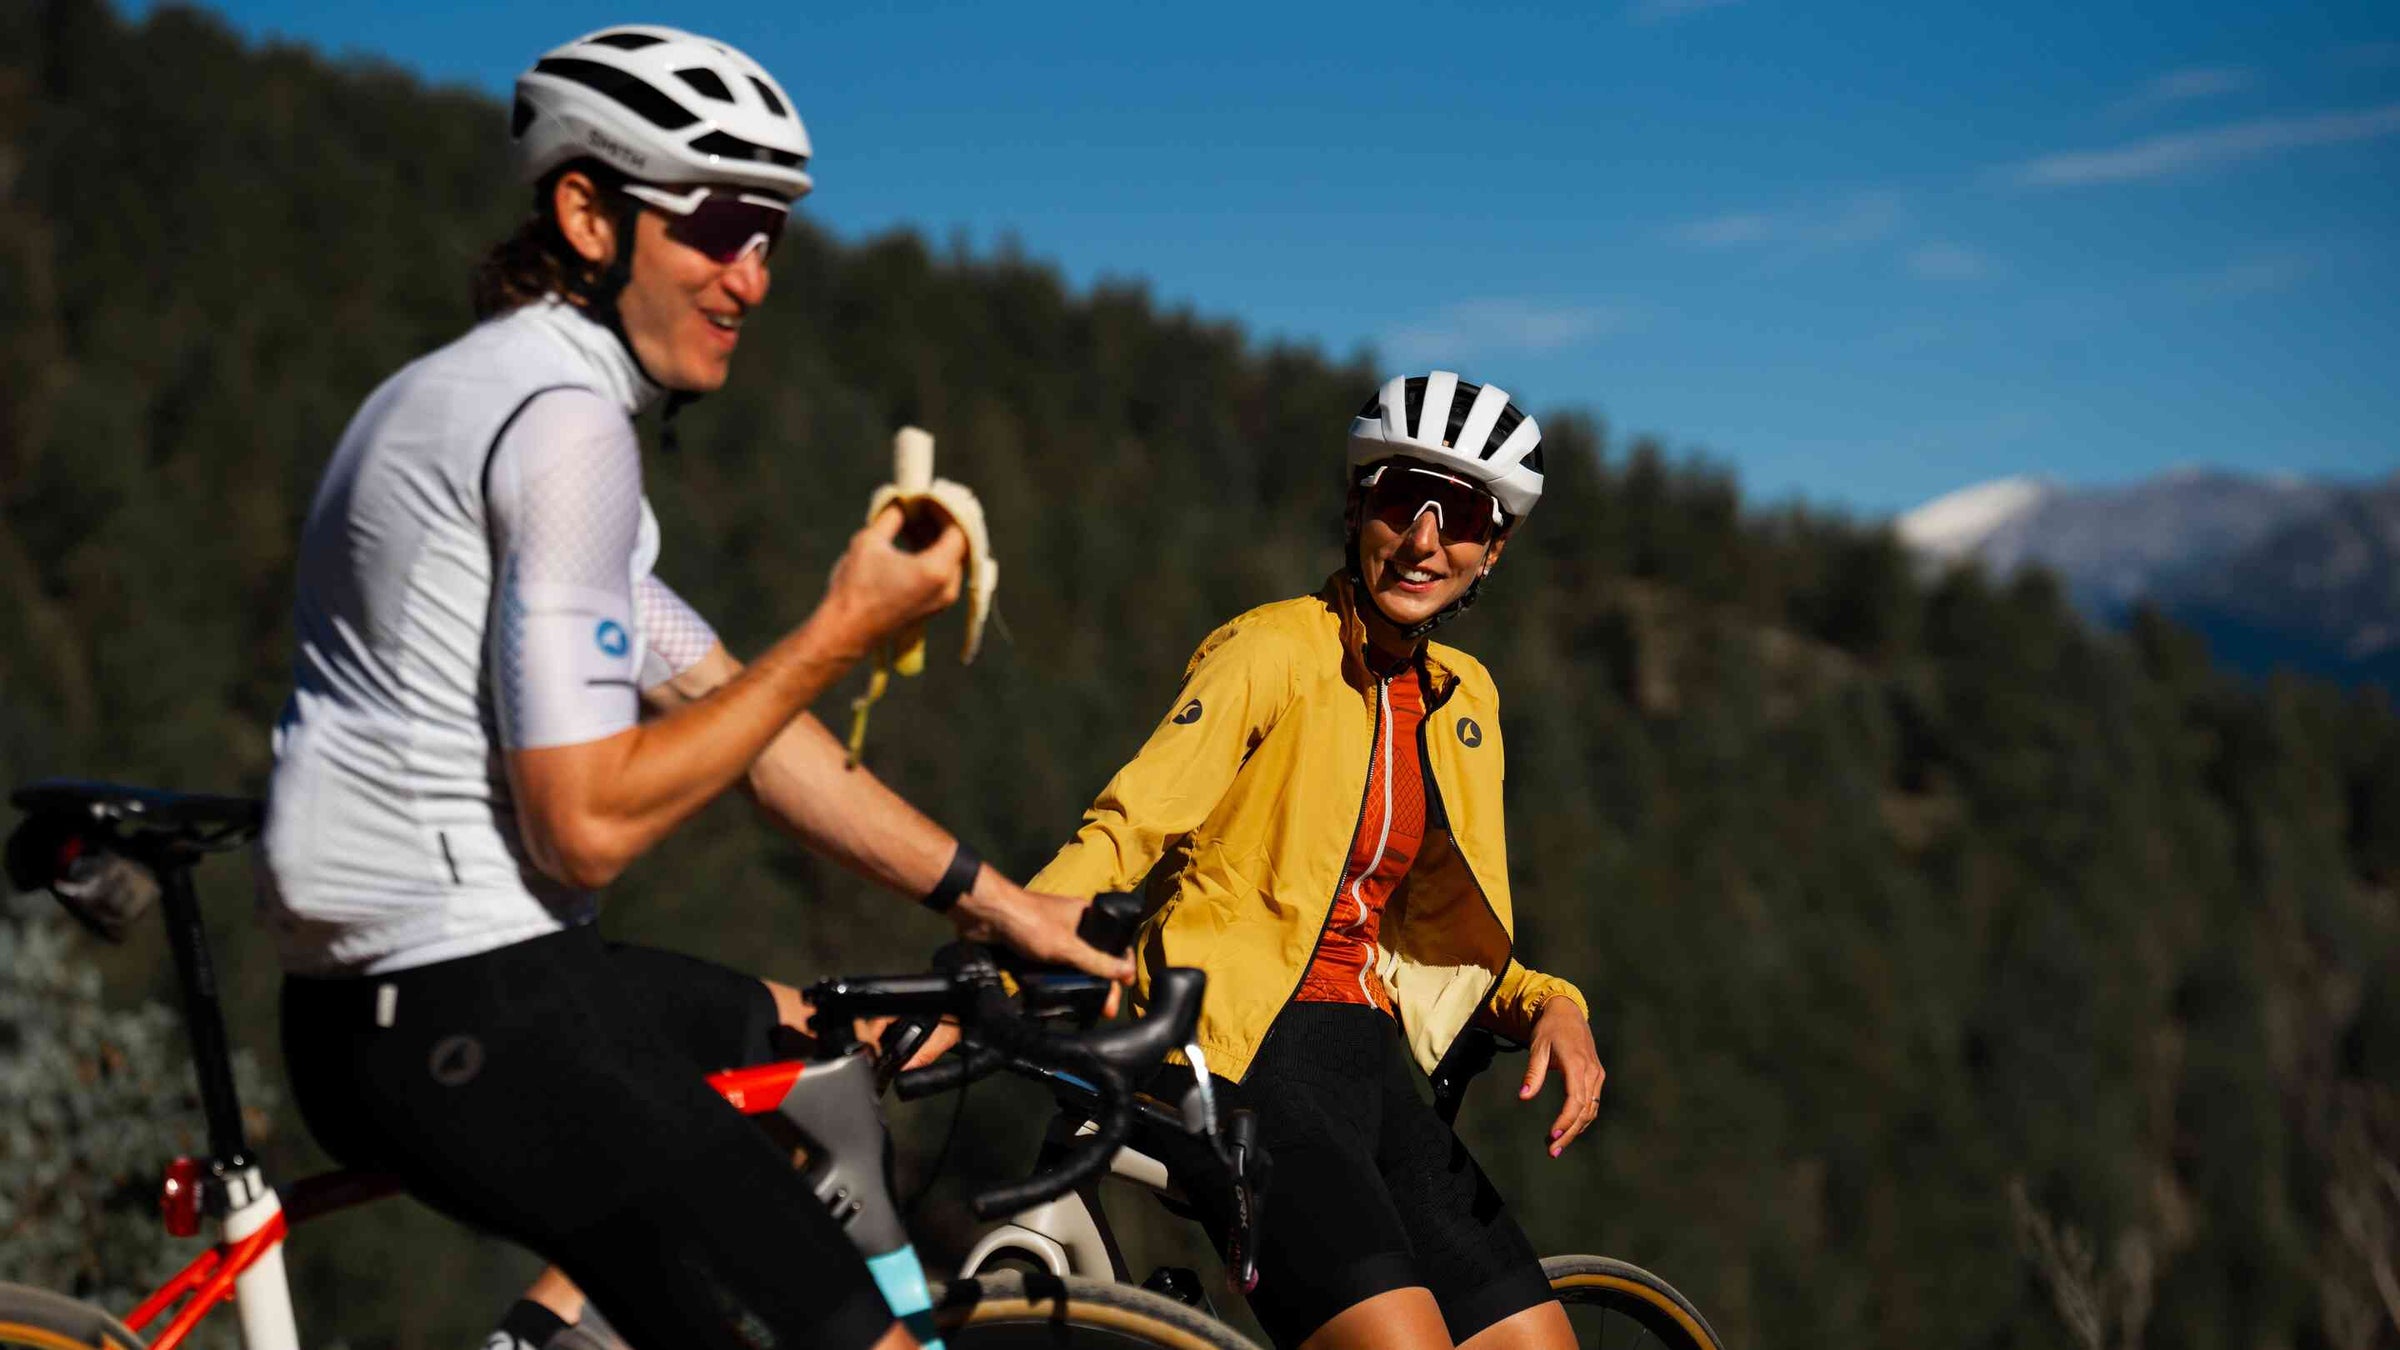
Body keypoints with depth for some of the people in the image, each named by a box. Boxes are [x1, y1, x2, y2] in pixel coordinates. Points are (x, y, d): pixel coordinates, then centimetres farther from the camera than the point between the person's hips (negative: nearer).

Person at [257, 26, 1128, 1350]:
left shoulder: (470, 394, 19)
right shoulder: (562, 418, -14)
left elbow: (726, 708, 18)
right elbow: (586, 822, -20)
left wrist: (997, 903, 16)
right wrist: (844, 631, -11)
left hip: (382, 991, 10)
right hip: (466, 1010, -10)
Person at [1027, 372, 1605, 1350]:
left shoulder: (1464, 698, 15)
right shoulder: (1273, 649, -6)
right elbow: (1126, 830, -16)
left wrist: (1549, 1006, 0)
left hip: (1370, 1069, 7)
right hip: (1244, 1058, -7)